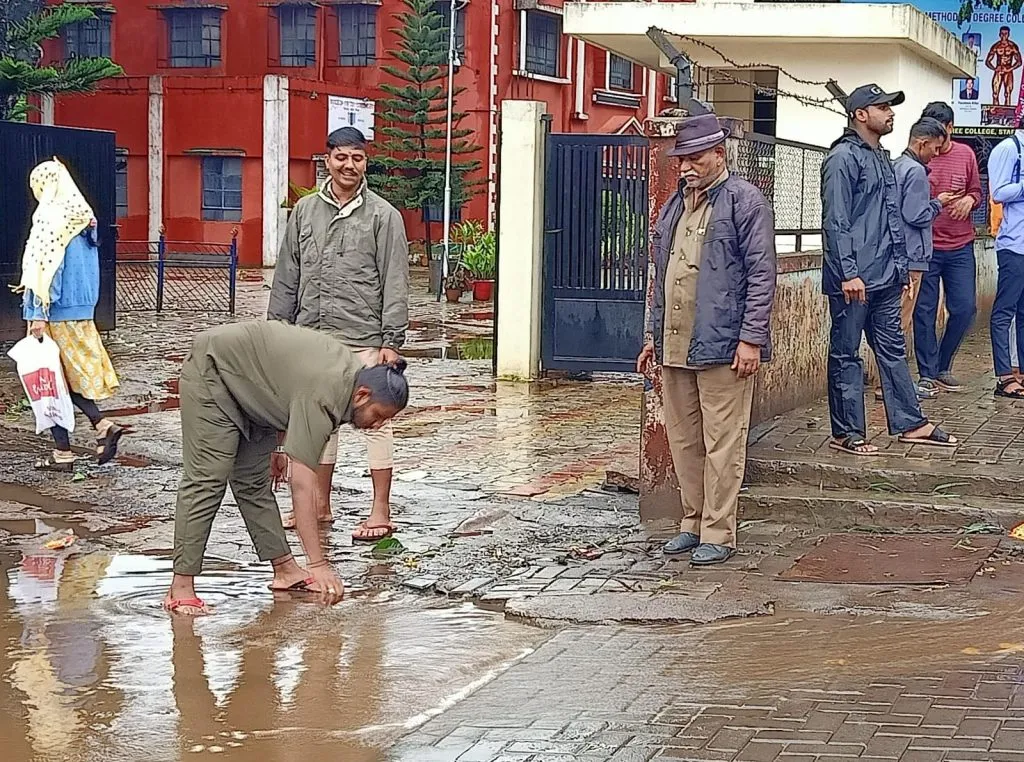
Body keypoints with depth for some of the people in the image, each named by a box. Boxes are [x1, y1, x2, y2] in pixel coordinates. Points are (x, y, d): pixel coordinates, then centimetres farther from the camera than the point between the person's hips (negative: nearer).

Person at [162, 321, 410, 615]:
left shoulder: (355, 371, -6)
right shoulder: (321, 398, -34)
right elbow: (302, 485, -37)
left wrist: (277, 445, 16)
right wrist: (318, 565, -39)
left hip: (249, 386, 9)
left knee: (254, 481, 9)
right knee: (207, 479, -15)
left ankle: (285, 569, 11)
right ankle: (180, 589, -16)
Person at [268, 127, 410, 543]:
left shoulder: (383, 216, -2)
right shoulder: (305, 211, 10)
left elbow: (395, 284, -5)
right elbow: (287, 277, 14)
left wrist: (392, 340, -10)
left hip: (363, 338, -5)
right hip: (312, 337, 5)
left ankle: (380, 512, 2)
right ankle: (320, 505, 23)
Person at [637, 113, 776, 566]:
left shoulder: (743, 201, -5)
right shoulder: (676, 204, 18)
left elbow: (761, 274, -10)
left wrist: (751, 338, -15)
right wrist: (655, 335, 21)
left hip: (723, 346, -7)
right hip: (675, 346, 7)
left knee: (722, 443, -3)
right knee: (683, 439, 12)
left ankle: (718, 533, 3)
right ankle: (693, 524, 22)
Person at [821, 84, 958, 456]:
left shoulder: (882, 158, 18)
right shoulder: (844, 158, -11)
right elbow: (835, 221, -17)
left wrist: (901, 267, 21)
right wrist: (848, 272, -22)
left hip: (885, 277, 9)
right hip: (854, 280, -9)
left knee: (892, 349, 13)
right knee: (846, 353, 0)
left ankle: (909, 423, 19)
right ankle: (847, 433, 5)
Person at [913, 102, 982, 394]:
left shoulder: (965, 154, 6)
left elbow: (976, 192, 15)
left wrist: (969, 200, -7)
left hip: (960, 247, 3)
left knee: (965, 309, 2)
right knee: (924, 312, -1)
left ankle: (943, 368, 20)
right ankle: (927, 375, 7)